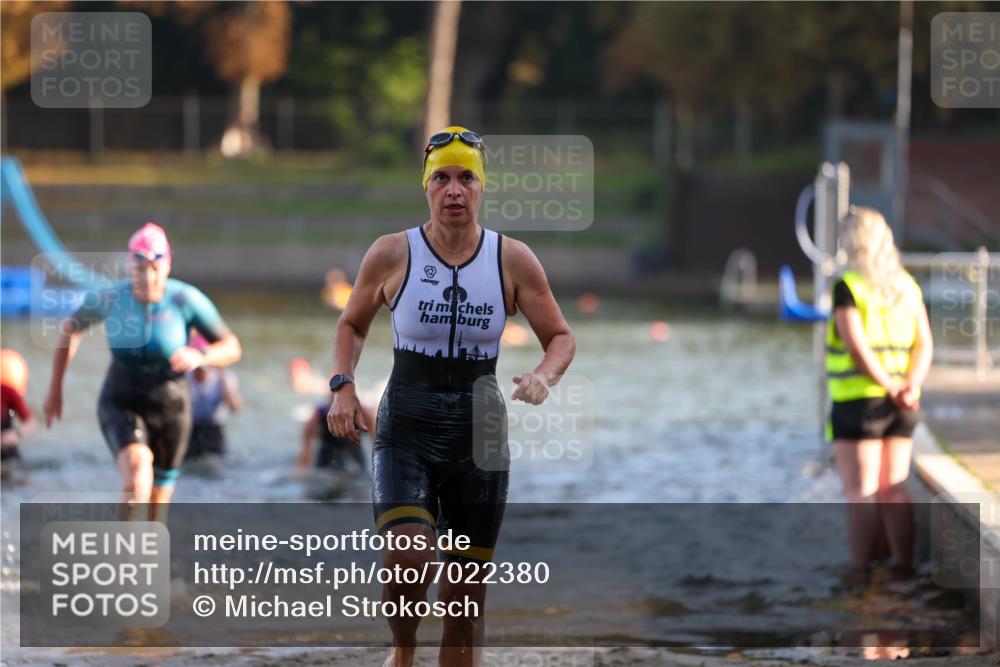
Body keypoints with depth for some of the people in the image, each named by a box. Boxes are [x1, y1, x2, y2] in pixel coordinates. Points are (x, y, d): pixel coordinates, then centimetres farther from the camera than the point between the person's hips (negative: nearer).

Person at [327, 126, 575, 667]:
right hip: (405, 433, -2)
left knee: (467, 592, 4)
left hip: (479, 436, 2)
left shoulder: (513, 261, 0)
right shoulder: (391, 255, -2)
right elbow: (352, 324, 14)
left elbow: (561, 338, 7)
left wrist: (543, 377, -14)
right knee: (408, 559, -24)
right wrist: (343, 387, -2)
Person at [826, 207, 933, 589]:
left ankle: (861, 569, -3)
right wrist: (910, 385, -8)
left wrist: (891, 389, -15)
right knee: (894, 488, 12)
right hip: (901, 411, 6)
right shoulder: (907, 287, 9)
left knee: (861, 490, -2)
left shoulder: (848, 288, -10)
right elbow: (925, 345, 3)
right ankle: (903, 564, 12)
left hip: (858, 400, -6)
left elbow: (857, 347, -19)